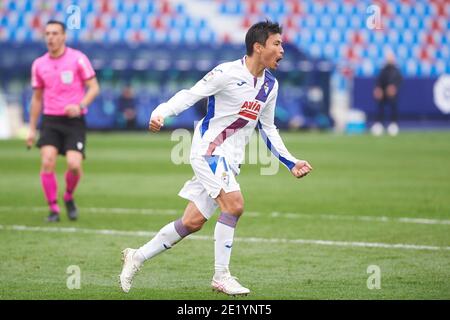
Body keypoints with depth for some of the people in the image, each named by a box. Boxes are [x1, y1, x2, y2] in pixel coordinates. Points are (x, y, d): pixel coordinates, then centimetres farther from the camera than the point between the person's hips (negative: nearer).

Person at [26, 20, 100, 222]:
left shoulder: (77, 59, -4)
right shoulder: (39, 64, 7)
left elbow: (94, 87, -3)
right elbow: (37, 98, 16)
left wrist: (80, 105, -21)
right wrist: (32, 129, 14)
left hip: (74, 121, -2)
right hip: (50, 120, 3)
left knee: (74, 164, -16)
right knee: (47, 162, -16)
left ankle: (69, 197, 16)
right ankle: (53, 209, -4)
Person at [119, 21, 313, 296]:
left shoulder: (270, 85, 9)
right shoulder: (227, 73, -14)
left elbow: (268, 129, 19)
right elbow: (189, 95, -13)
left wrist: (291, 163, 15)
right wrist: (160, 113, -29)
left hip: (230, 160, 7)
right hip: (209, 150, -7)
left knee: (192, 222, 5)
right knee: (234, 204, -23)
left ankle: (138, 257, 20)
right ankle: (221, 277, -12)